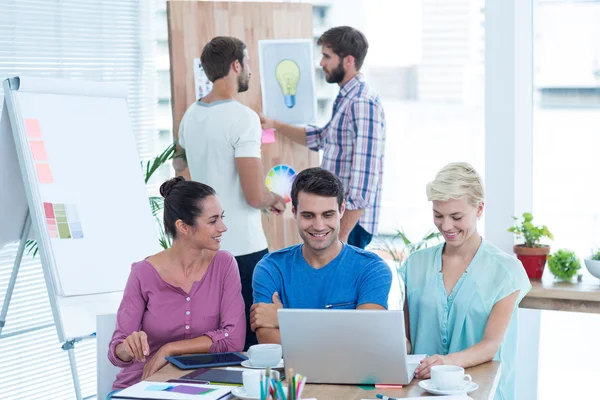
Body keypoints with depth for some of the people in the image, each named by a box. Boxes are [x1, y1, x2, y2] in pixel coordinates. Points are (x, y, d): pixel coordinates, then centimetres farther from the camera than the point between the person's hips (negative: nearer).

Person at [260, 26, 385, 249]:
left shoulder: (363, 103, -18)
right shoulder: (346, 99, 12)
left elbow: (364, 179, -23)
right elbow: (320, 138, 29)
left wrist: (343, 234, -23)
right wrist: (275, 125, 21)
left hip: (350, 221, -10)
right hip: (337, 216, 10)